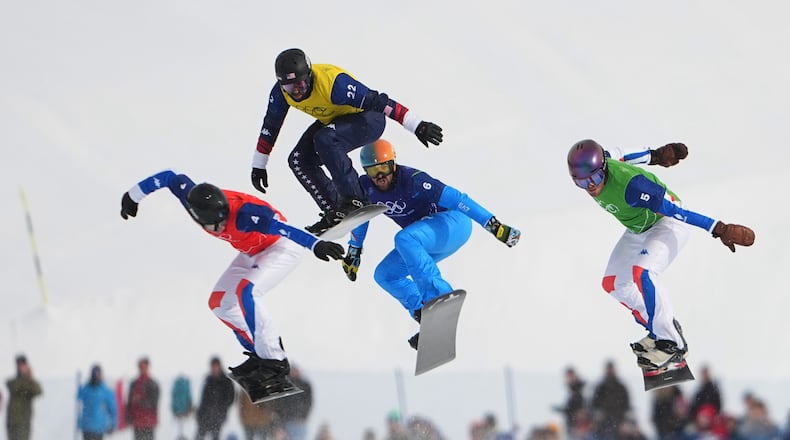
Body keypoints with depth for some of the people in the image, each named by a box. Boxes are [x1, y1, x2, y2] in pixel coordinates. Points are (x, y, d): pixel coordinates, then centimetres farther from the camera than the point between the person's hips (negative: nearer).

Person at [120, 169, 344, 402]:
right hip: (253, 253, 8)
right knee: (219, 303, 4)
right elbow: (171, 178, -3)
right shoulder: (196, 201, -20)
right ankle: (260, 354, 11)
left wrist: (315, 244, -61)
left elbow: (281, 226, -47)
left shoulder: (243, 215, -38)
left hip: (282, 248, -8)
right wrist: (133, 195, 10)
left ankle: (274, 362, -30)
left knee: (245, 291, -30)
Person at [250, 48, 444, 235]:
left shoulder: (333, 84, -37)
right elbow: (270, 127, 1)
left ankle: (353, 199, -25)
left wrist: (418, 126, -38)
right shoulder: (281, 92, -17)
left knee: (325, 140, -33)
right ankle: (333, 211, -1)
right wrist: (258, 166, 7)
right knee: (299, 161, -10)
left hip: (368, 120, -8)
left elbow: (378, 102, -36)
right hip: (333, 120, 8)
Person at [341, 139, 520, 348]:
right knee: (384, 275, 0)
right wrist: (353, 252, 24)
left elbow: (455, 198, -30)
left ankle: (440, 296, -38)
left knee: (404, 239, -34)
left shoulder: (412, 180, -27)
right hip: (427, 241, 8)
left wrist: (494, 225, -34)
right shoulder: (366, 188, -7)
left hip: (454, 222, -8)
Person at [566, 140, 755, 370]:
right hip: (638, 228, 9)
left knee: (641, 273, -31)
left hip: (668, 222, -9)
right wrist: (653, 156, 20)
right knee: (614, 284, 6)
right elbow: (618, 155, 4)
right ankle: (658, 329, 22)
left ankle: (671, 343, -20)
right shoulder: (594, 164, -18)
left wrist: (719, 229, -36)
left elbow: (676, 208, -38)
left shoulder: (629, 185, -39)